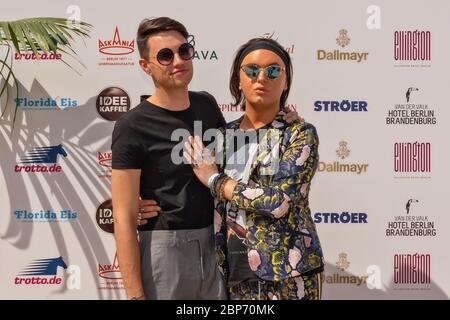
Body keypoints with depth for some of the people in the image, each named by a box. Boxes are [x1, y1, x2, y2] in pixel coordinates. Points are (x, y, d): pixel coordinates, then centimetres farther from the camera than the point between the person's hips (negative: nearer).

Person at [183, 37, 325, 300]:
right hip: (235, 272, 4)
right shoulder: (225, 134, 5)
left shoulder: (301, 134, -8)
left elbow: (278, 200, -21)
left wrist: (214, 180, -11)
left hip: (287, 274, -4)